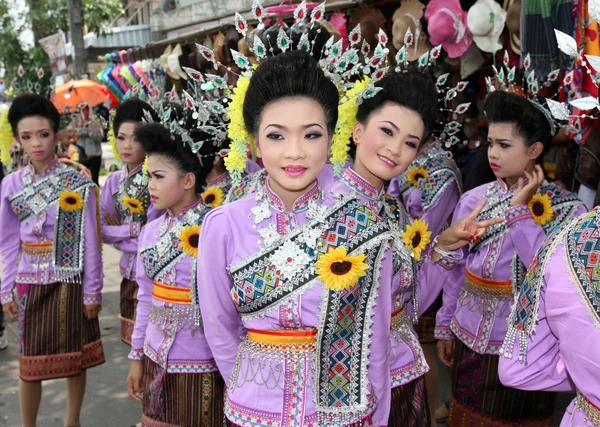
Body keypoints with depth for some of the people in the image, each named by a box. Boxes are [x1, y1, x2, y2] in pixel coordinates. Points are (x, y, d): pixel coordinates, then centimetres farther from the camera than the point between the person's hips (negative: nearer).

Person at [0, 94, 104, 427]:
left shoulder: (78, 184, -7)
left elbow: (90, 241, -6)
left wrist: (92, 291, -6)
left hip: (69, 280, -2)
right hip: (30, 282, 2)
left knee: (74, 355, 10)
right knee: (30, 360, 8)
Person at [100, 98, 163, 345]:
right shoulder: (114, 181, 5)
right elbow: (101, 230, 2)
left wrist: (118, 231, -6)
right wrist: (133, 229, -11)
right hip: (130, 273, 6)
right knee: (135, 342, 14)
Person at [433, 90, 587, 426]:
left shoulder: (568, 210, -11)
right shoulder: (472, 200, -2)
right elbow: (455, 269, 7)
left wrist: (520, 209, -21)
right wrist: (445, 326, 11)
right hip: (470, 338, 3)